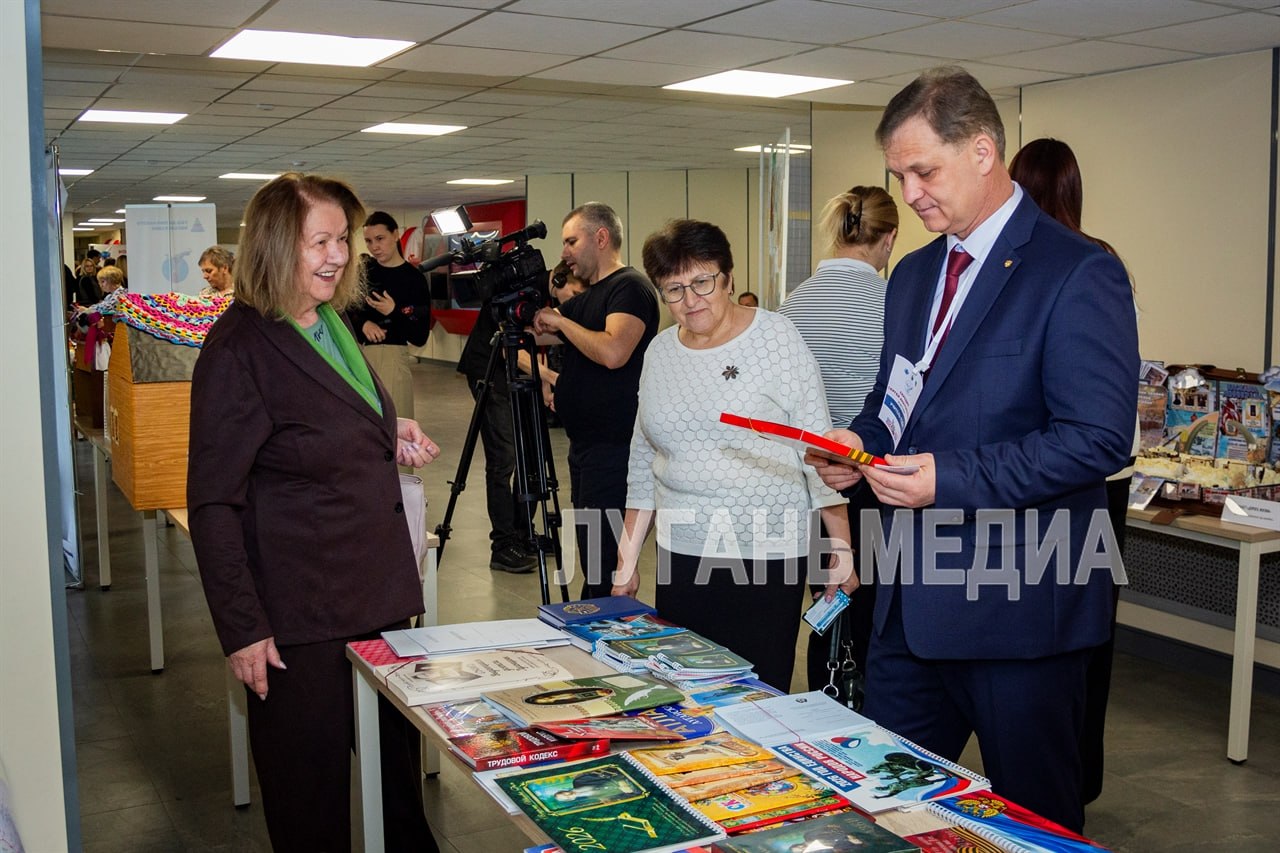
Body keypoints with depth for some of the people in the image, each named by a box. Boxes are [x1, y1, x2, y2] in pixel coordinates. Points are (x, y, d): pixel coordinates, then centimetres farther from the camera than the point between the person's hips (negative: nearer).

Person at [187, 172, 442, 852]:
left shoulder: (332, 325, 10)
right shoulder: (239, 348, -15)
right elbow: (214, 502, -17)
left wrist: (392, 437, 6)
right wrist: (241, 628, -19)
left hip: (380, 589, 8)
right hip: (300, 611, -8)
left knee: (397, 751, 18)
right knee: (311, 777, 8)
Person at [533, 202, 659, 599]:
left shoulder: (630, 287, -11)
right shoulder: (587, 295, 18)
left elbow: (613, 352, -28)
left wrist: (561, 320, -16)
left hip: (612, 448, -10)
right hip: (585, 445, 10)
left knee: (602, 566, -10)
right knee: (590, 558, 15)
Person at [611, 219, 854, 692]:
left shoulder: (775, 337, -5)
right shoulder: (660, 351, 8)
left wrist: (841, 547, -9)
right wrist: (627, 559, 11)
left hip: (766, 562, -4)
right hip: (681, 556, 4)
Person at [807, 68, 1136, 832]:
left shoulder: (1077, 273, -13)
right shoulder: (914, 275, 12)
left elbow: (1099, 437, -19)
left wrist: (952, 479, -24)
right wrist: (863, 440, 0)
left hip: (1019, 603, -7)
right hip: (914, 598, 7)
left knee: (1036, 817, 11)